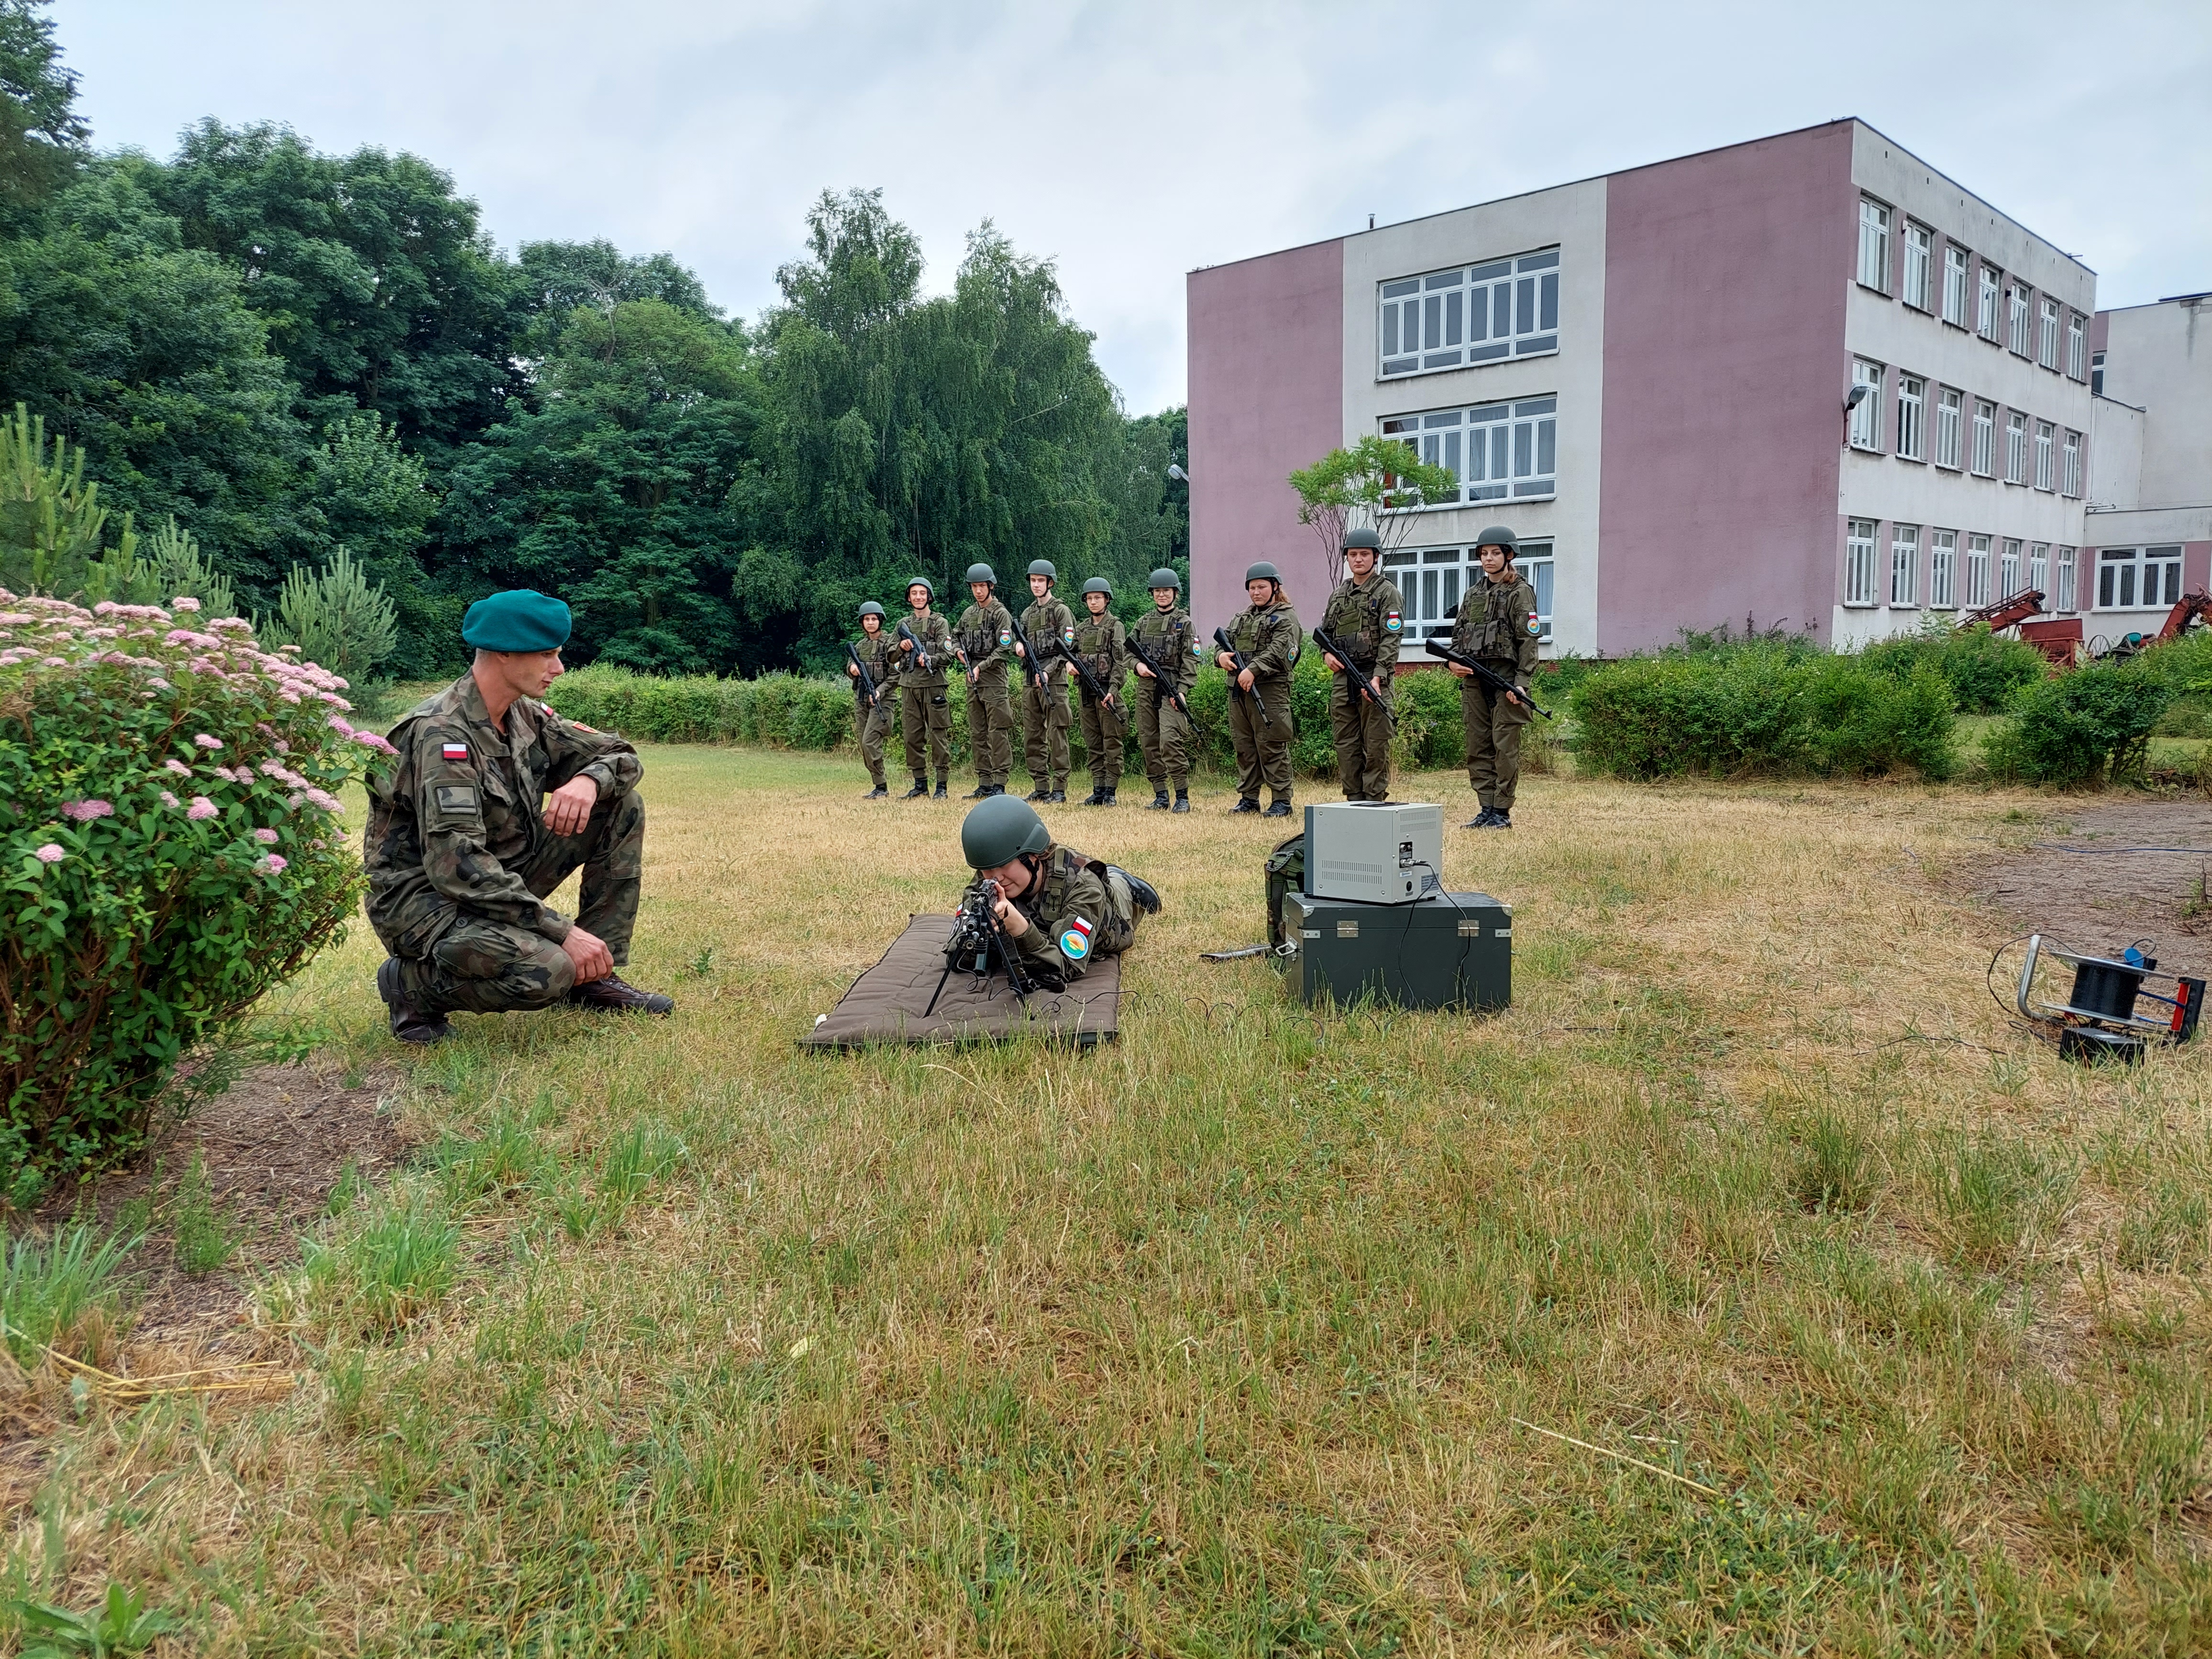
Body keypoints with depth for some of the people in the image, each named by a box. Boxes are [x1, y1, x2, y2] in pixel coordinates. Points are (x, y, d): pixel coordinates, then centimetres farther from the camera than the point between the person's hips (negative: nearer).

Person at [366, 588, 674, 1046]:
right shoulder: (441, 733, -24)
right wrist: (563, 931, -32)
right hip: (422, 898, -8)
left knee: (621, 806, -1)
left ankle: (597, 976, 4)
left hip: (502, 877, 8)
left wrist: (589, 780, -16)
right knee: (545, 970, -35)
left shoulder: (524, 716, 2)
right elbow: (455, 866, -31)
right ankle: (413, 982, -3)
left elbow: (621, 757, 10)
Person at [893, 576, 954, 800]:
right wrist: (901, 647, -3)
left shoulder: (939, 623, 3)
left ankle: (942, 786, -2)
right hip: (908, 686, 5)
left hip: (933, 684, -5)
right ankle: (920, 784, 15)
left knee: (938, 735, -5)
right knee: (912, 736, 6)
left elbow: (948, 654, -5)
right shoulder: (903, 624, 16)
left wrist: (929, 660, -23)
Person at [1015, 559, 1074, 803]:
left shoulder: (1061, 611, -2)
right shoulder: (1028, 614, 18)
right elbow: (1019, 642, 21)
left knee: (1056, 736, -7)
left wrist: (1048, 672, -20)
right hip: (1029, 681, 7)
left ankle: (1059, 789, -5)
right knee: (1032, 737, 7)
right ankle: (1041, 787, 13)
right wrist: (1018, 646, -4)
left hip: (1054, 681, -7)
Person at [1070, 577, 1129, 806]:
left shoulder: (1115, 626, -2)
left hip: (1107, 689, -6)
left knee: (1111, 742, -3)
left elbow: (1121, 662, -9)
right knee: (1093, 743, 8)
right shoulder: (1081, 627, 15)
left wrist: (1113, 690, -19)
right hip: (1085, 690, 6)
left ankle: (1110, 791, 0)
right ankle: (1097, 790, 11)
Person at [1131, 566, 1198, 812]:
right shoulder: (1144, 623, 16)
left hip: (1172, 689, -6)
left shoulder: (1184, 623, 2)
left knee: (1170, 741, -18)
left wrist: (1182, 690, -13)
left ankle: (1183, 797, -11)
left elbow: (1190, 660, -4)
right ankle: (1160, 796, 14)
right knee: (1149, 744, 5)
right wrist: (1138, 665, -4)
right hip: (1146, 688, 6)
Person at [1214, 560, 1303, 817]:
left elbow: (1277, 651, -14)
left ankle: (1281, 801, -3)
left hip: (1269, 690, -7)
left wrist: (1253, 670, -27)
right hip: (1238, 690, 7)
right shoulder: (1242, 618, 23)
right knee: (1244, 745, 9)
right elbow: (1225, 641, 19)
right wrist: (1221, 655, -5)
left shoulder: (1286, 618, 0)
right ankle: (1248, 798, 16)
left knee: (1272, 746, -7)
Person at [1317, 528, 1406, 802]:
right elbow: (1325, 631, 24)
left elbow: (1390, 639, -11)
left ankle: (1375, 802, 1)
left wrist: (1378, 676, -22)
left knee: (1376, 746, -3)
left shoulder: (1388, 593, -2)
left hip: (1374, 678, -6)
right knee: (1346, 745, 8)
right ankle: (1354, 801, 15)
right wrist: (1326, 654, 1)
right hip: (1342, 679, 6)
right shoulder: (1339, 594, 18)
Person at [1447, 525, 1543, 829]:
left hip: (1505, 677, -7)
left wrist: (1521, 683, -16)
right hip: (1473, 677, 7)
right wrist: (1453, 660, 0)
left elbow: (1529, 641, -8)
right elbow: (1458, 631, 20)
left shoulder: (1520, 593, -2)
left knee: (1505, 746, -5)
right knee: (1478, 747, 7)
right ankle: (1486, 810, 12)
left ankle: (1502, 812, -1)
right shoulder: (1474, 591, 17)